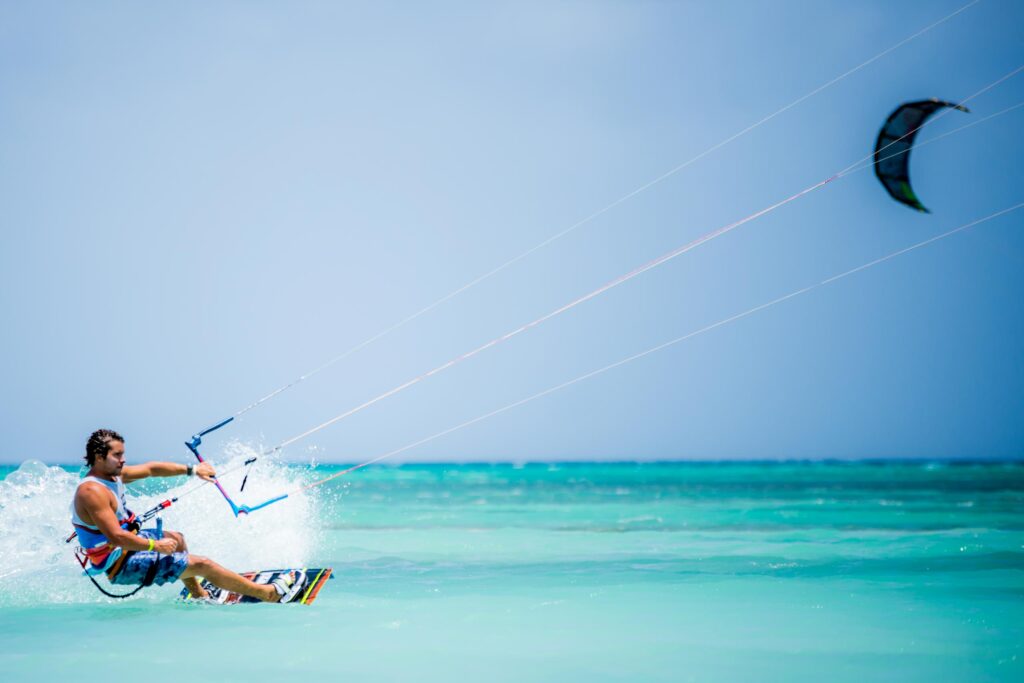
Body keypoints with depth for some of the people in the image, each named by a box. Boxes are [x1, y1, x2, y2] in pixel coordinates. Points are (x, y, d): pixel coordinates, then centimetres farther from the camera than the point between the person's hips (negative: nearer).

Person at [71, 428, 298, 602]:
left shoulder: (113, 474, 0)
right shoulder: (93, 491, -28)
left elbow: (150, 469, 10)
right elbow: (116, 537, -33)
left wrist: (192, 469, 6)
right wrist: (156, 545, -24)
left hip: (127, 545, 10)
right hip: (121, 565, -10)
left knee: (176, 539, 32)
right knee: (202, 564, -7)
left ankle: (198, 594, 45)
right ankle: (269, 594, 2)